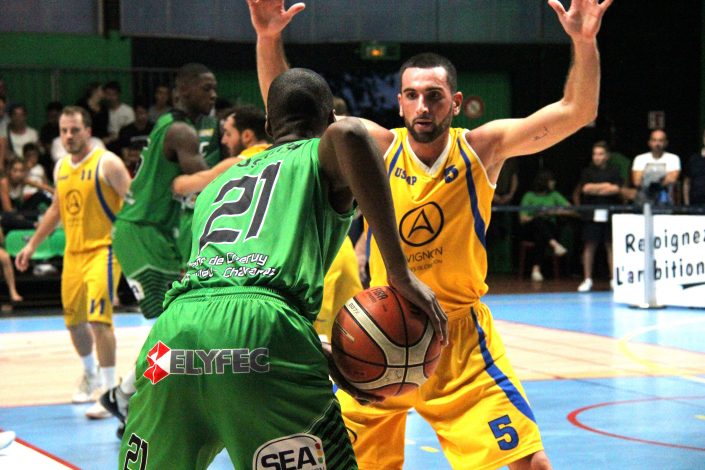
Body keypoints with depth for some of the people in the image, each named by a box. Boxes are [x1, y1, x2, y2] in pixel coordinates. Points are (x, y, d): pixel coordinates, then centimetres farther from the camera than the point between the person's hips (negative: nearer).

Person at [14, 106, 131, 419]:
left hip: (103, 249, -7)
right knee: (73, 319, 15)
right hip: (73, 251, 7)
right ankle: (91, 375, 41)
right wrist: (32, 245, 24)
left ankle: (110, 391, -12)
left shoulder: (107, 164, -12)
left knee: (98, 318, -18)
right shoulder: (61, 168, 10)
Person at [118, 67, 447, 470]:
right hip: (262, 326, -5)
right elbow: (347, 133, -8)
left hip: (175, 326, 6)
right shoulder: (320, 156, 19)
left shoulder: (220, 182, 36)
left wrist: (332, 361, 34)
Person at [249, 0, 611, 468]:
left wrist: (584, 43, -28)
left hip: (462, 339, -1)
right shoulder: (376, 147, -6)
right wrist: (269, 39, -23)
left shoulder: (482, 148, -7)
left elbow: (576, 112, -12)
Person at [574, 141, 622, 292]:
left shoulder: (614, 172, 9)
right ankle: (587, 280, 6)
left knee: (611, 246, 2)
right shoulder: (587, 172, 9)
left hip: (610, 215, 0)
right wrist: (605, 186, -3)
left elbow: (617, 189, -6)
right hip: (592, 215, 0)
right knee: (589, 246, 0)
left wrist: (595, 189, -6)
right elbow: (585, 188, -5)